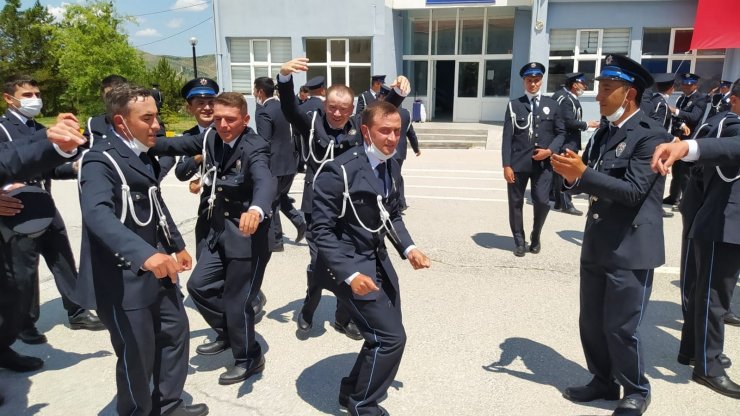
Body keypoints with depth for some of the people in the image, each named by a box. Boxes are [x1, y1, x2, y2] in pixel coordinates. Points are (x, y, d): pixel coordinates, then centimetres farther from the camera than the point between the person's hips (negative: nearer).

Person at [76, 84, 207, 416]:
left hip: (157, 269, 9)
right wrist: (145, 254, -52)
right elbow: (97, 214, -38)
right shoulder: (101, 161, -20)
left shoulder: (142, 154, 8)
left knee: (176, 333, 19)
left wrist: (176, 245, 22)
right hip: (124, 277, -9)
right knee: (137, 354, 6)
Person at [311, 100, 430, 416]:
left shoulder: (391, 166, 2)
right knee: (391, 337, -6)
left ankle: (353, 390, 41)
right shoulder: (339, 171, -21)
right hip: (348, 264, -8)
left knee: (384, 334, 17)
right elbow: (321, 230, -20)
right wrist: (350, 274, -27)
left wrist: (407, 248, -2)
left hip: (378, 260, 8)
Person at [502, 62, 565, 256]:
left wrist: (550, 150, -9)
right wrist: (507, 165, -9)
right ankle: (519, 241, 23)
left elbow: (561, 133, 11)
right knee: (516, 203, 5)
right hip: (518, 163, 0)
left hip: (543, 163, 1)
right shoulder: (514, 105, 4)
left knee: (542, 201, -7)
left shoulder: (552, 105, 10)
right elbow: (507, 137, -1)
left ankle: (535, 236, 21)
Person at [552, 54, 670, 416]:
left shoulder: (651, 136, -13)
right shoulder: (603, 133, 10)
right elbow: (589, 183, 8)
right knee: (591, 323, 16)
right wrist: (571, 175, -13)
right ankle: (603, 381, 36)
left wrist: (583, 173, -26)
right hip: (596, 245, 8)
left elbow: (633, 191, -23)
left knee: (621, 328, 3)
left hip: (630, 250, -7)